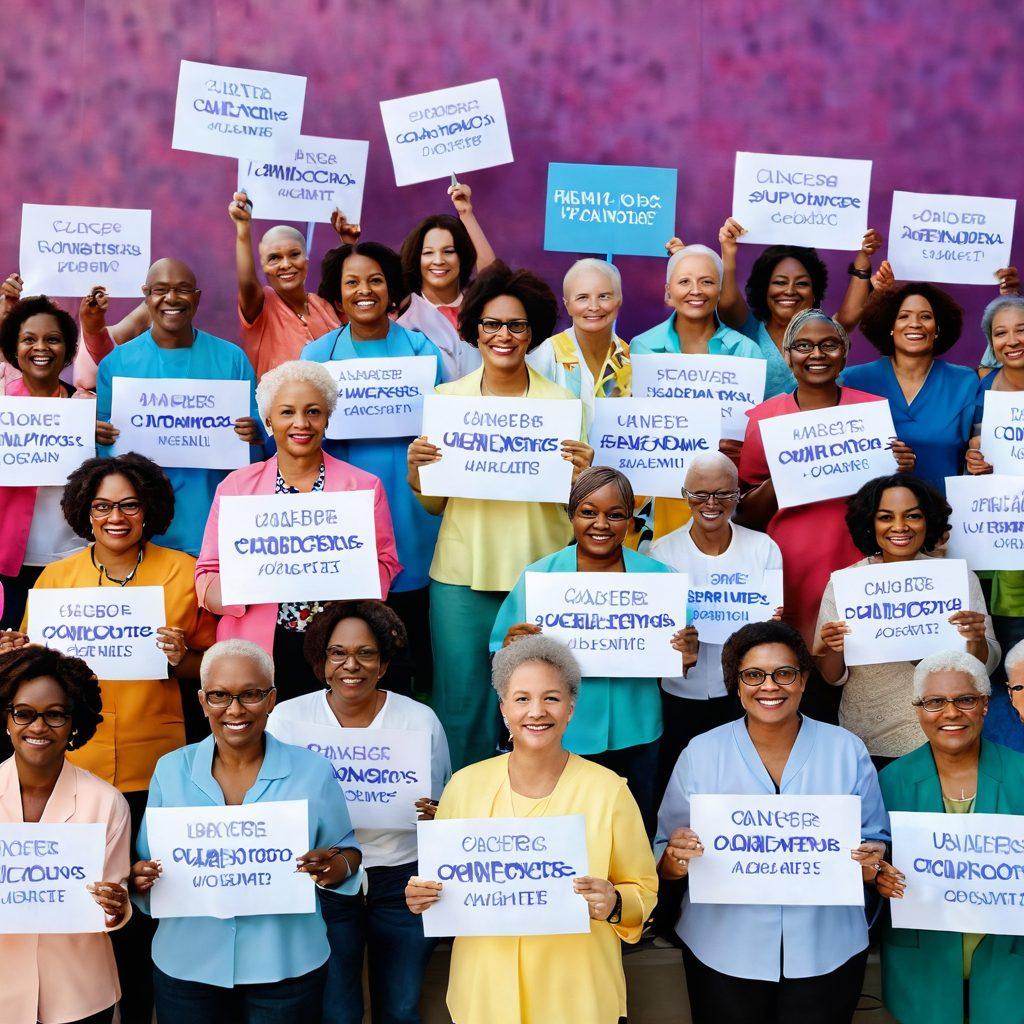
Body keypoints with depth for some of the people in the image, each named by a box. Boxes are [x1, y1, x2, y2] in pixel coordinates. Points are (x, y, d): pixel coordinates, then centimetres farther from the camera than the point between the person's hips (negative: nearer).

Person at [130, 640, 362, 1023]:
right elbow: (146, 863, 6)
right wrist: (141, 878, -15)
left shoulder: (313, 771, -5)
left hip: (287, 968, -1)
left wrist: (335, 868, -18)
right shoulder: (170, 770, 0)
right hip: (186, 965, 1)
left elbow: (346, 851, 4)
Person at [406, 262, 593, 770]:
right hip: (462, 574, 0)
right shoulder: (446, 397, 4)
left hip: (540, 572, 0)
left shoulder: (560, 402, 3)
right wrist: (415, 469, -12)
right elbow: (434, 504, 7)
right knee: (461, 704, 5)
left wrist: (582, 472, -14)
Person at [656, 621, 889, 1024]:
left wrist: (871, 862, -17)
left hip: (827, 954, 1)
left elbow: (876, 840, 6)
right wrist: (677, 858, -22)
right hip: (724, 954, 0)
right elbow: (664, 858, 1)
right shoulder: (700, 753, -2)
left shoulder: (847, 750, 0)